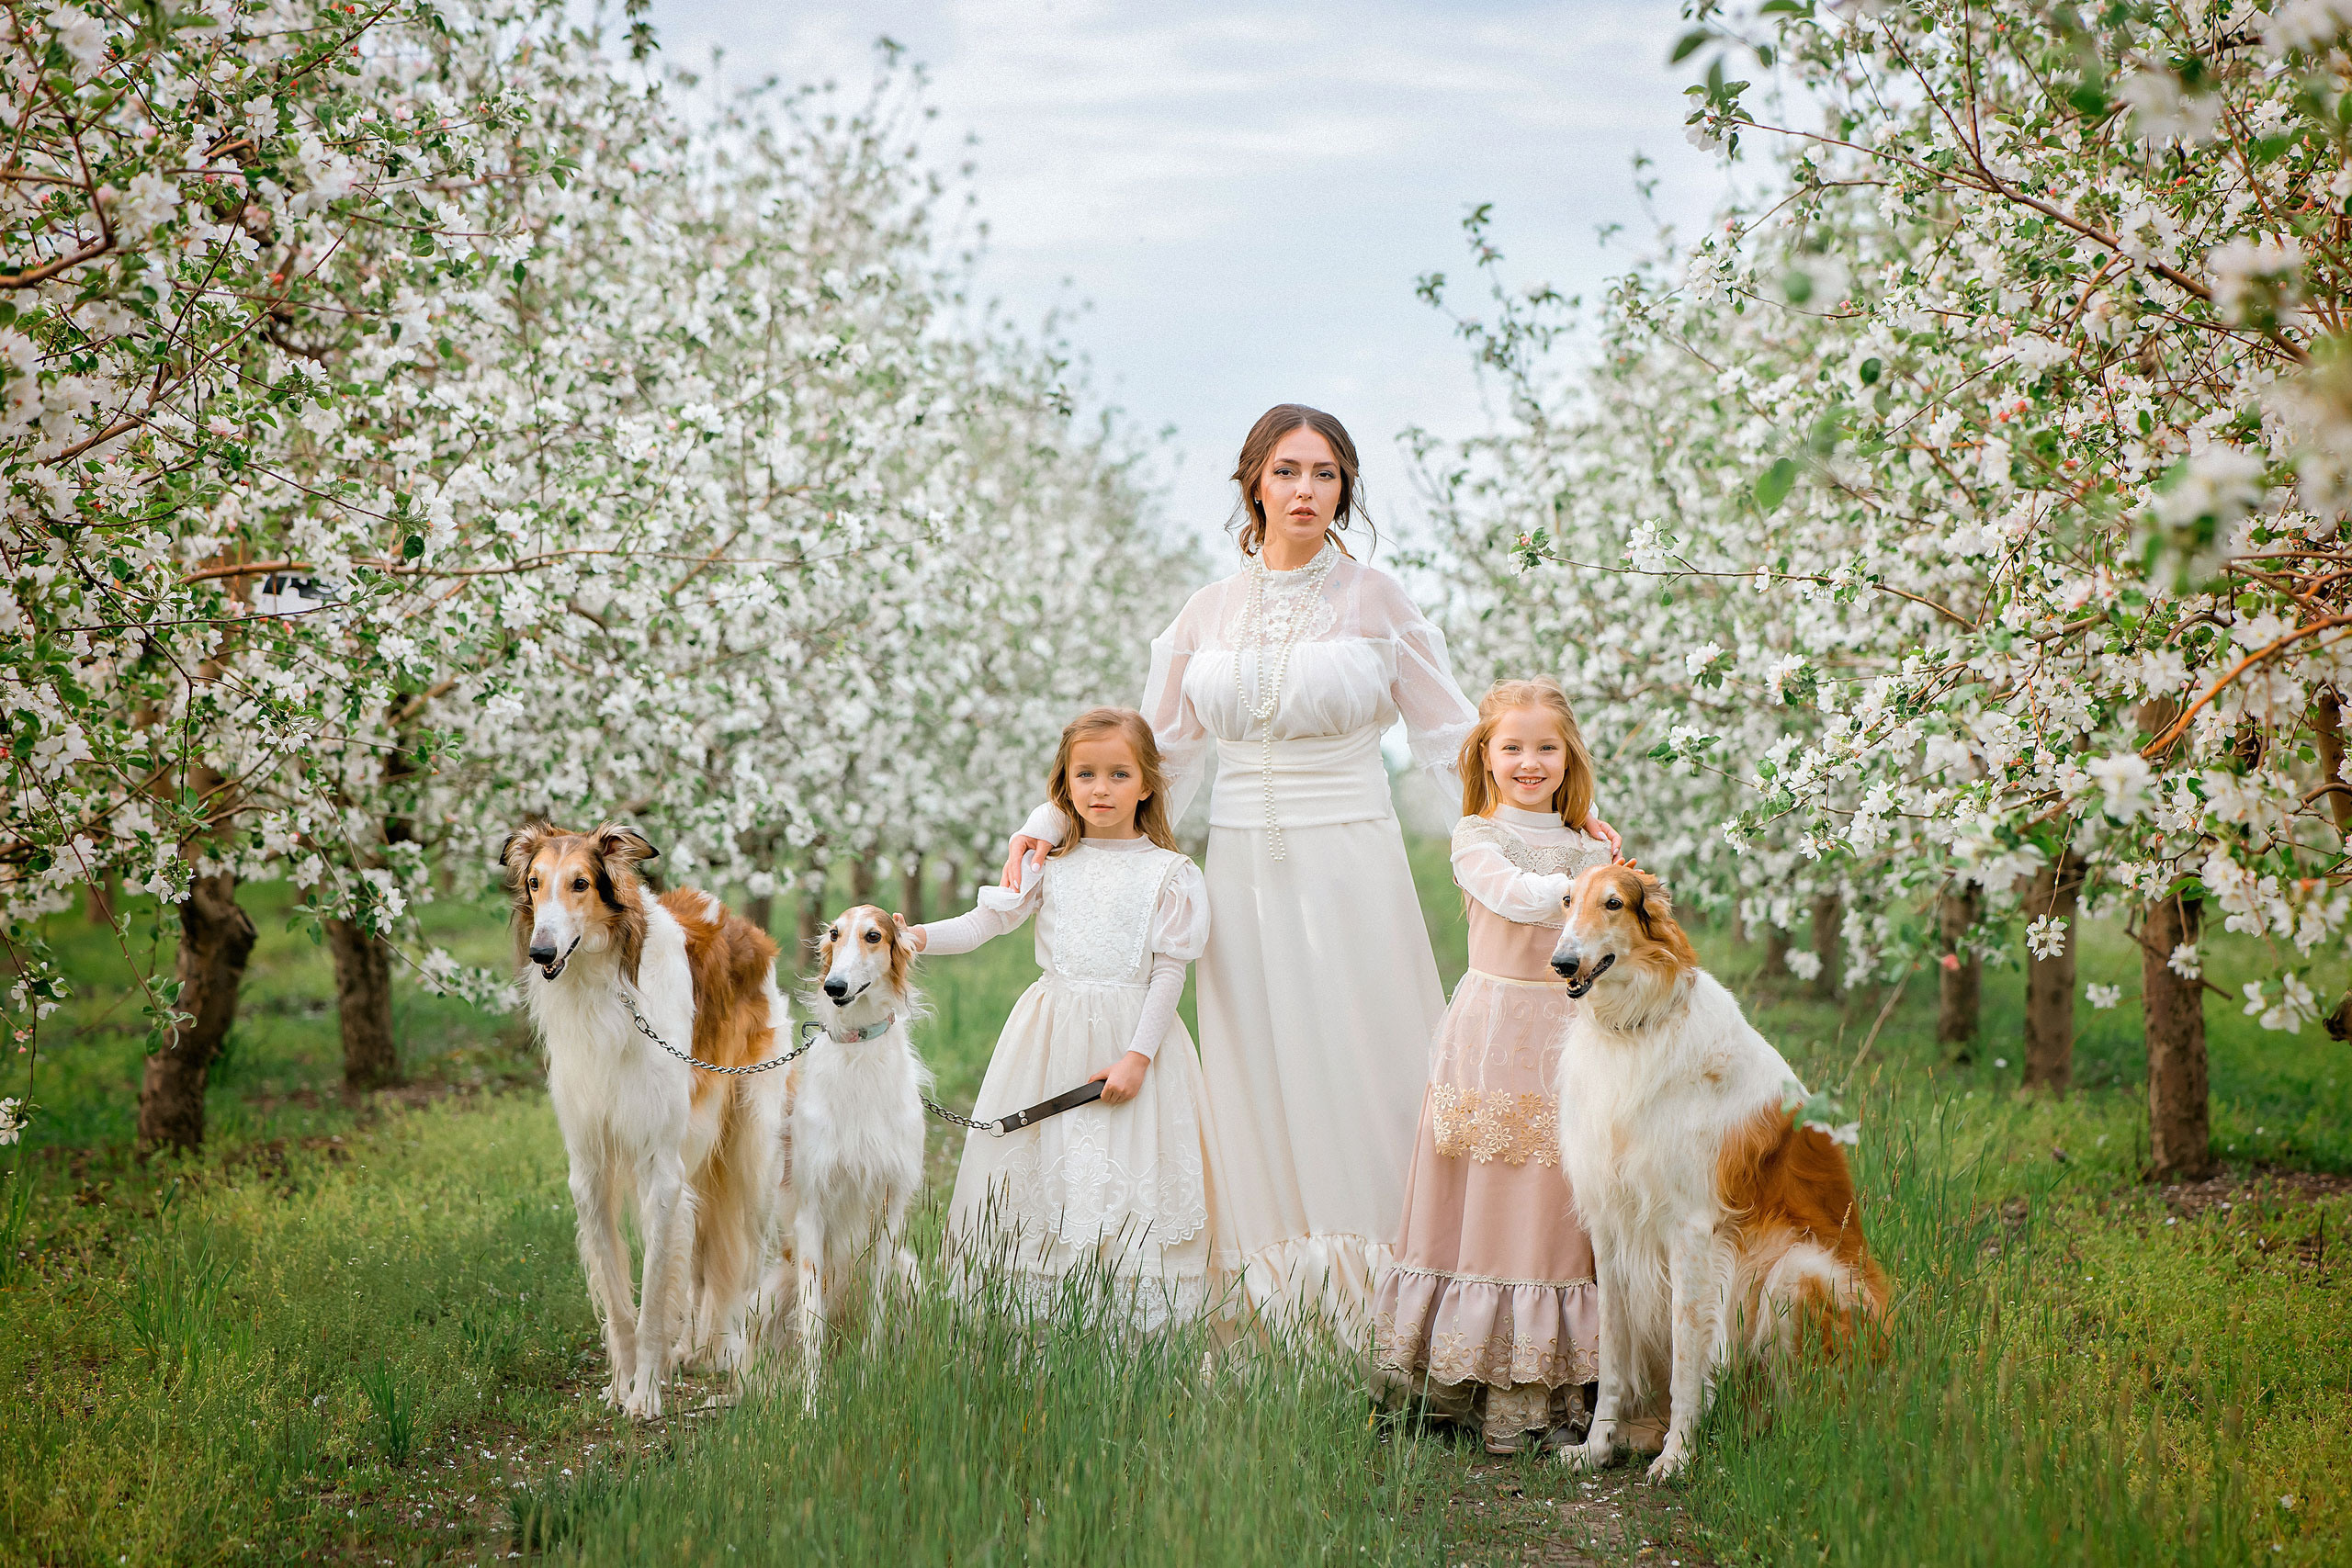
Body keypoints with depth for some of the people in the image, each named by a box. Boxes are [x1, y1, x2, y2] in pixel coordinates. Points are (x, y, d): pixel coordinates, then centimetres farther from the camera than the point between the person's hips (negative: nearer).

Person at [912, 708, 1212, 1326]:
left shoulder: (1168, 874, -1)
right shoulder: (1051, 862, 6)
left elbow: (1169, 972, -3)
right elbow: (984, 923, 1)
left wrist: (1138, 1056, -11)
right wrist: (916, 937, -17)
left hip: (1132, 1034, -2)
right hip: (1050, 1036, 3)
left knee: (1130, 1178, -5)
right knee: (1044, 1174, 3)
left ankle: (1142, 1321, 4)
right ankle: (1037, 1315, 11)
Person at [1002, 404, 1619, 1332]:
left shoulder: (1375, 601, 2)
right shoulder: (1207, 614, 10)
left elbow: (1453, 732, 2)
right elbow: (1154, 751, 15)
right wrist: (1052, 820, 7)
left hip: (1348, 864, -2)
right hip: (1245, 866, 3)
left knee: (1363, 1070, -3)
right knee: (1258, 1073, 3)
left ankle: (1376, 1298, 4)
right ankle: (1271, 1299, 8)